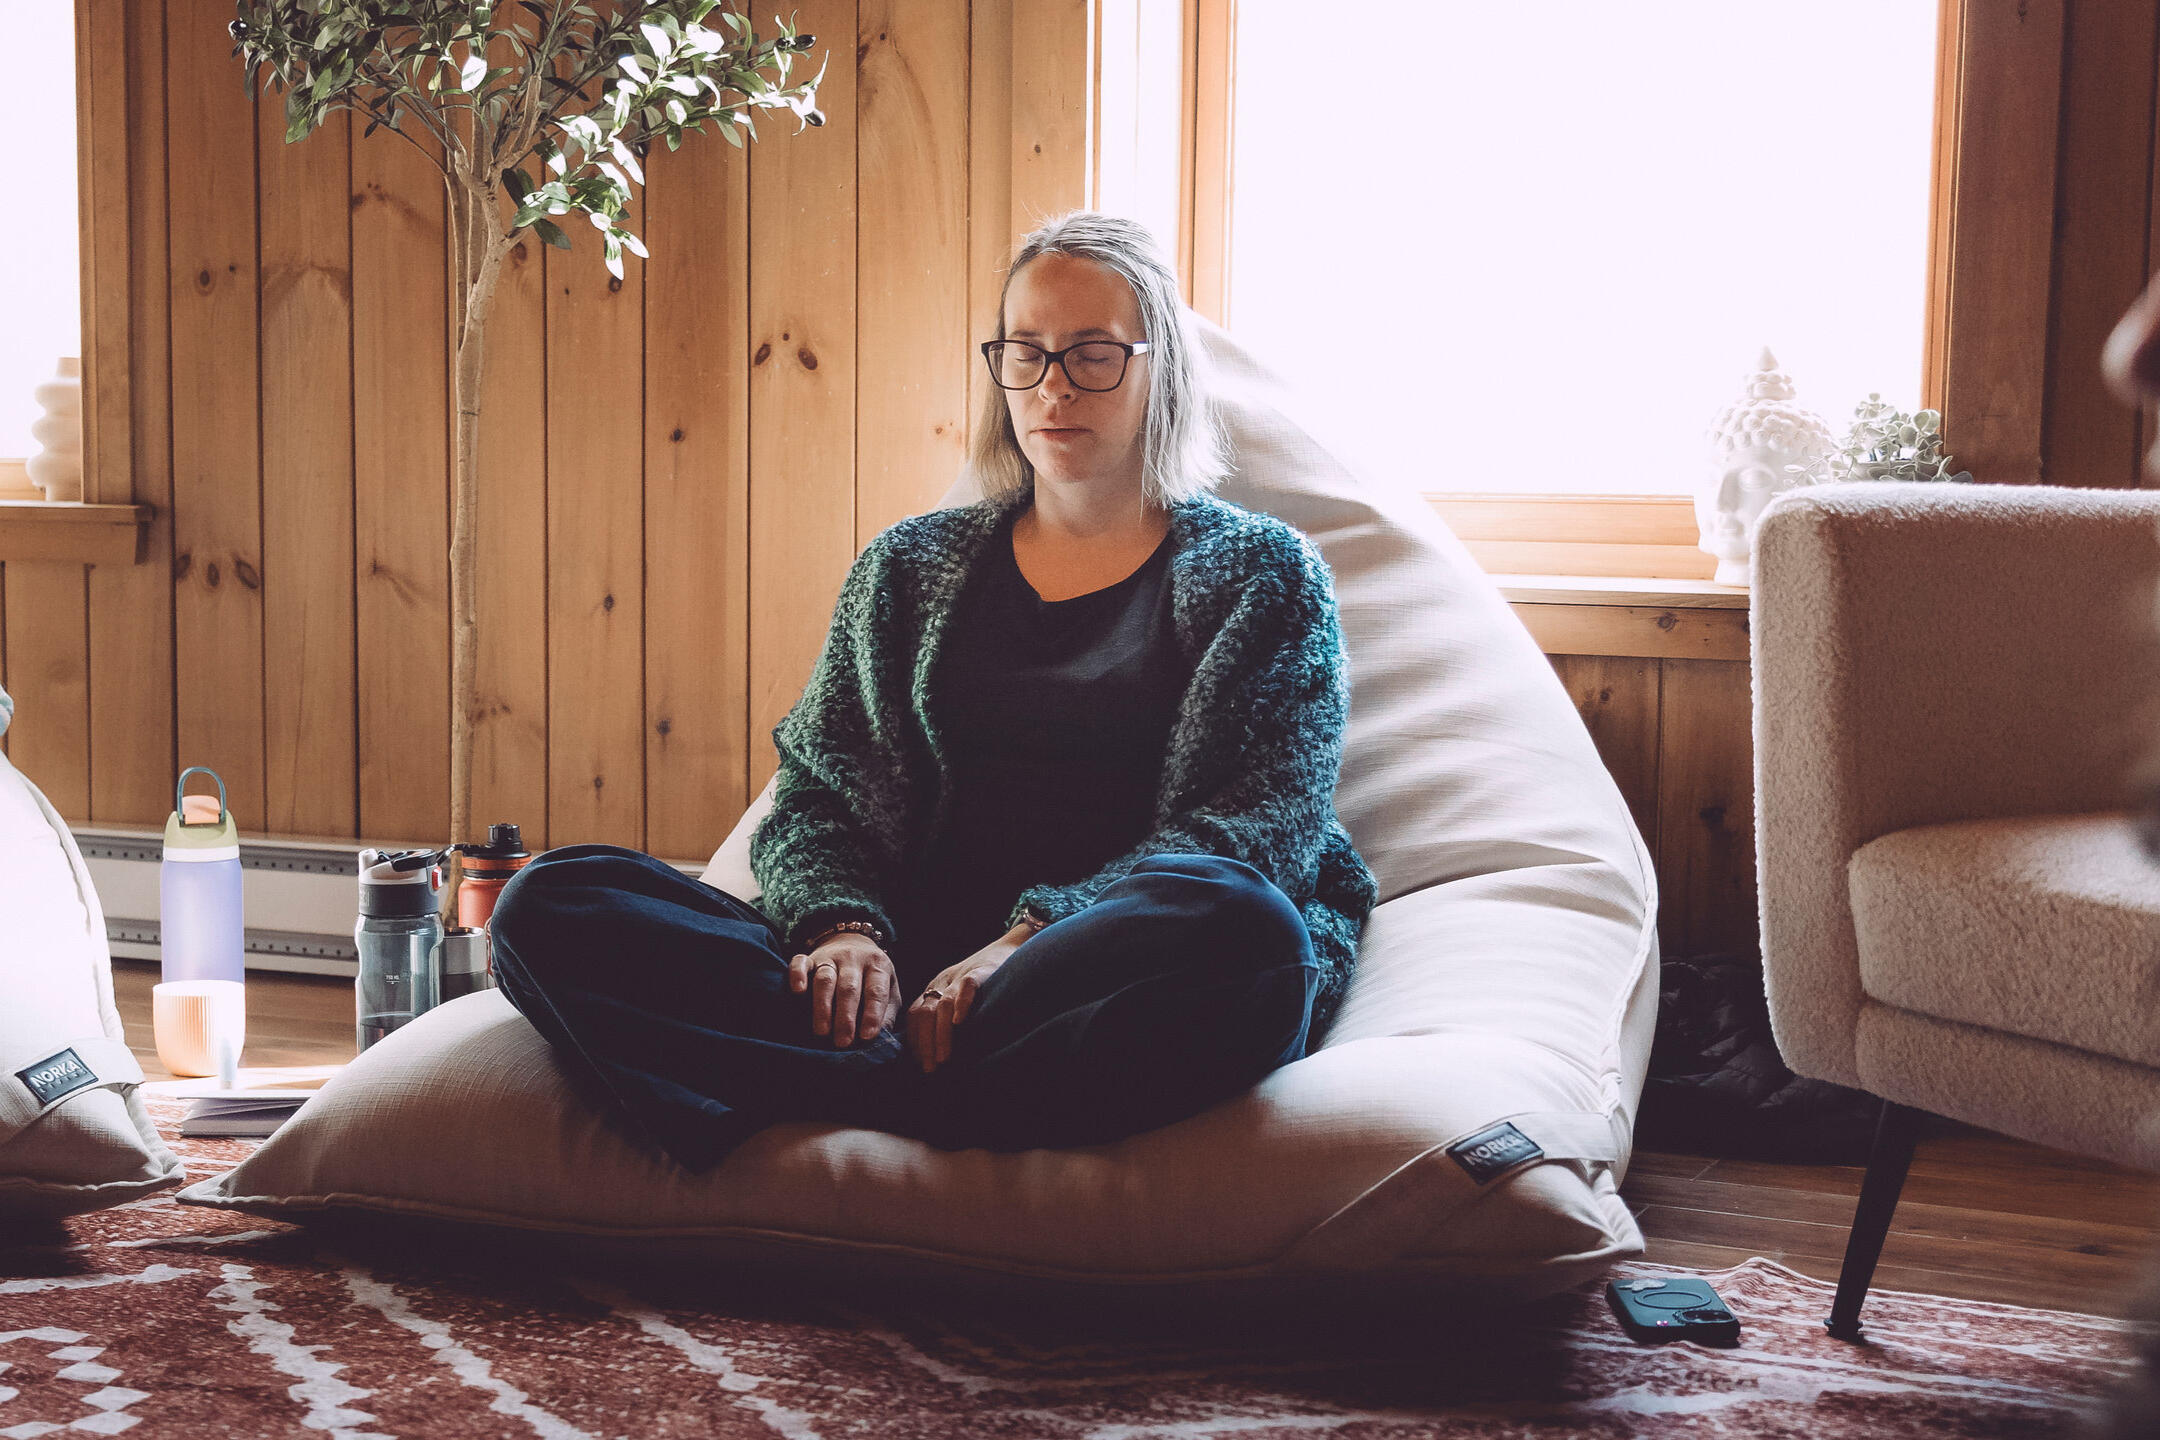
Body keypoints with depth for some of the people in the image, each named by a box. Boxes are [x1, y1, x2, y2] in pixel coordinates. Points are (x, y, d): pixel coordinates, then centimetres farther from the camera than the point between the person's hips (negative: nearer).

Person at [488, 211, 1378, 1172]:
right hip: (913, 967, 3)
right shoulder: (913, 566, 22)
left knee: (1240, 931, -40)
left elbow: (1267, 830, -2)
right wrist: (843, 926, -10)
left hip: (1113, 983, -3)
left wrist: (1032, 938, -16)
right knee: (550, 908, -18)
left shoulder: (1265, 574, 12)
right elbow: (817, 793, 15)